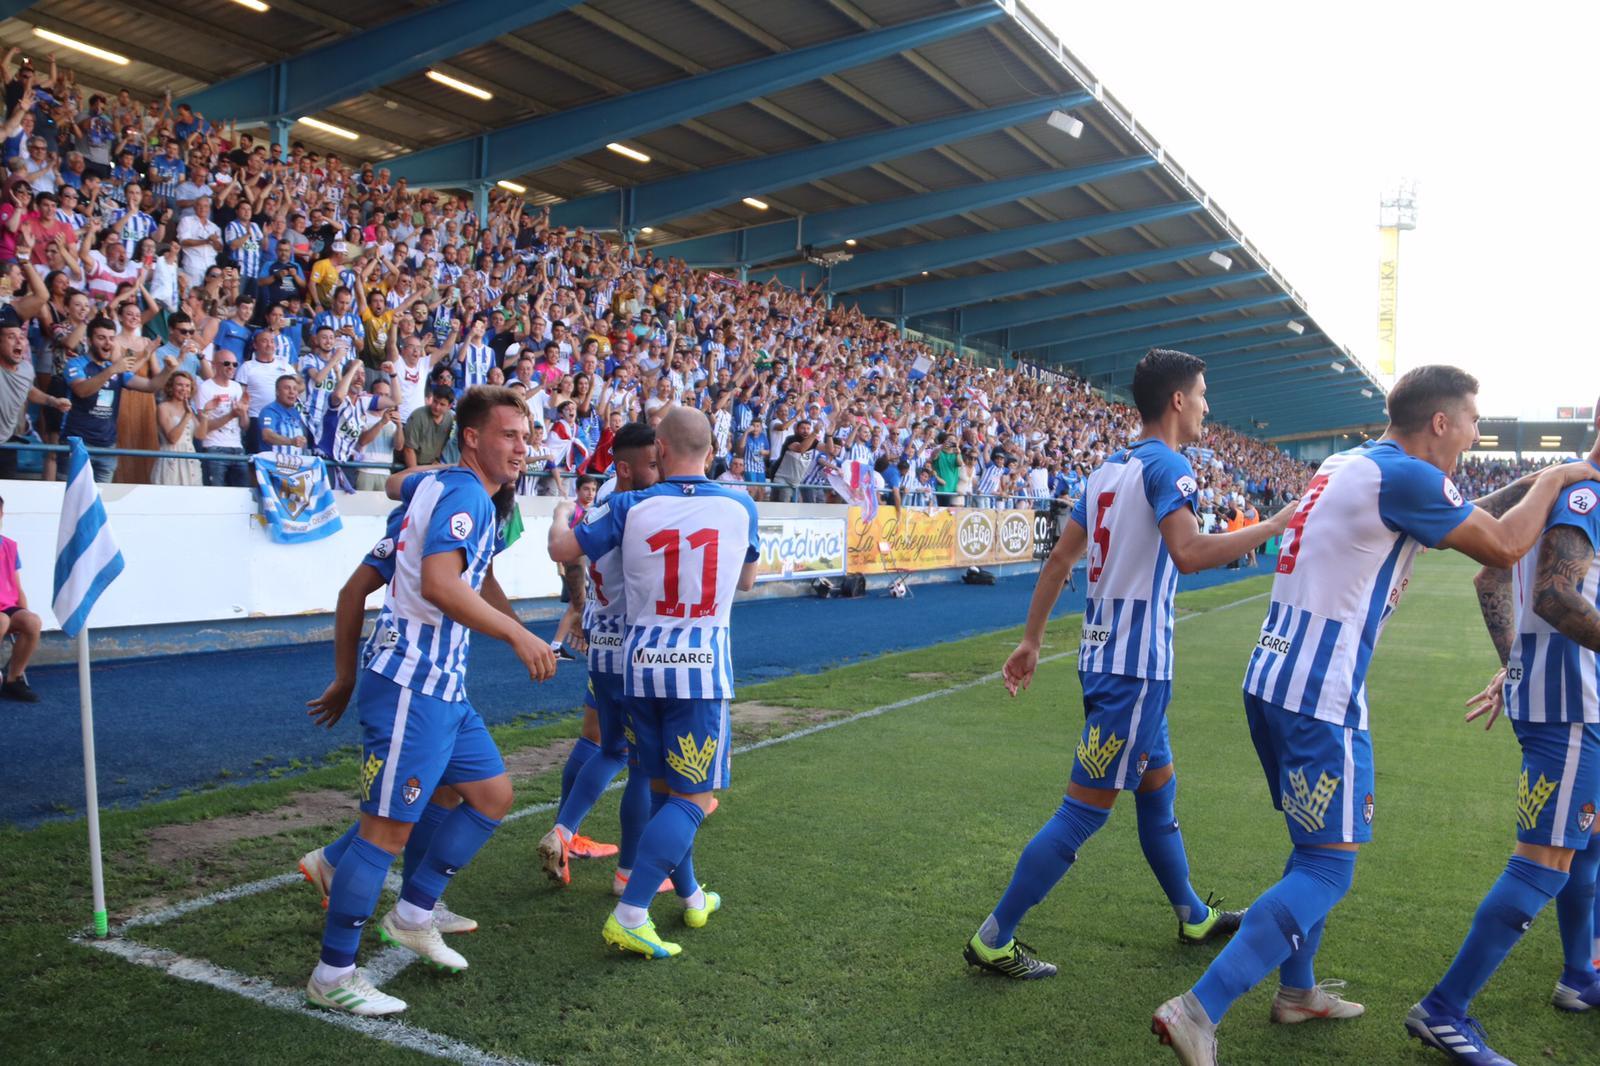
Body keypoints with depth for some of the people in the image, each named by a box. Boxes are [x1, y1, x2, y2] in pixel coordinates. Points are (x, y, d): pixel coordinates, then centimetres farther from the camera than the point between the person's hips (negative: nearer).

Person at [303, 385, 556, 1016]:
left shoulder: (444, 487, 15)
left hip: (442, 685, 11)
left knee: (493, 795, 16)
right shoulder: (465, 493, -15)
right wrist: (519, 635, -24)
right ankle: (332, 975, 9)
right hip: (413, 685, -10)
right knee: (389, 827, -4)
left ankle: (413, 915, 27)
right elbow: (439, 584, -29)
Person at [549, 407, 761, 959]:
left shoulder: (629, 506, -3)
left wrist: (558, 521, 29)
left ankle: (691, 897, 32)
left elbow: (562, 550, 7)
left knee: (663, 788, 19)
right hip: (702, 663, -3)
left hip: (642, 660, 3)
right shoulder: (740, 508, -1)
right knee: (693, 799, 3)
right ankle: (629, 916, -5)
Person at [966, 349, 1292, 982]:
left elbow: (1060, 558, 14)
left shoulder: (1109, 468, 13)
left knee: (1157, 790, 23)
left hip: (1105, 650, 10)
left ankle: (1194, 917, 41)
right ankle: (993, 941, 3)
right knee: (1086, 809, -3)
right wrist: (1273, 526, -17)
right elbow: (1188, 553, -29)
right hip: (1136, 662, -10)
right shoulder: (1168, 465, -13)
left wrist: (1032, 640, 18)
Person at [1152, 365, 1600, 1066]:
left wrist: (1527, 485, 25)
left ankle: (1297, 991, 35)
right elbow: (1503, 546, -4)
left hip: (1270, 684, 10)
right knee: (1326, 871, -3)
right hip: (1320, 700, -10)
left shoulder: (1344, 465, 15)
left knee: (1316, 848, 23)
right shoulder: (1403, 476, -13)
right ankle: (1198, 1010, -8)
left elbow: (1458, 516, 31)